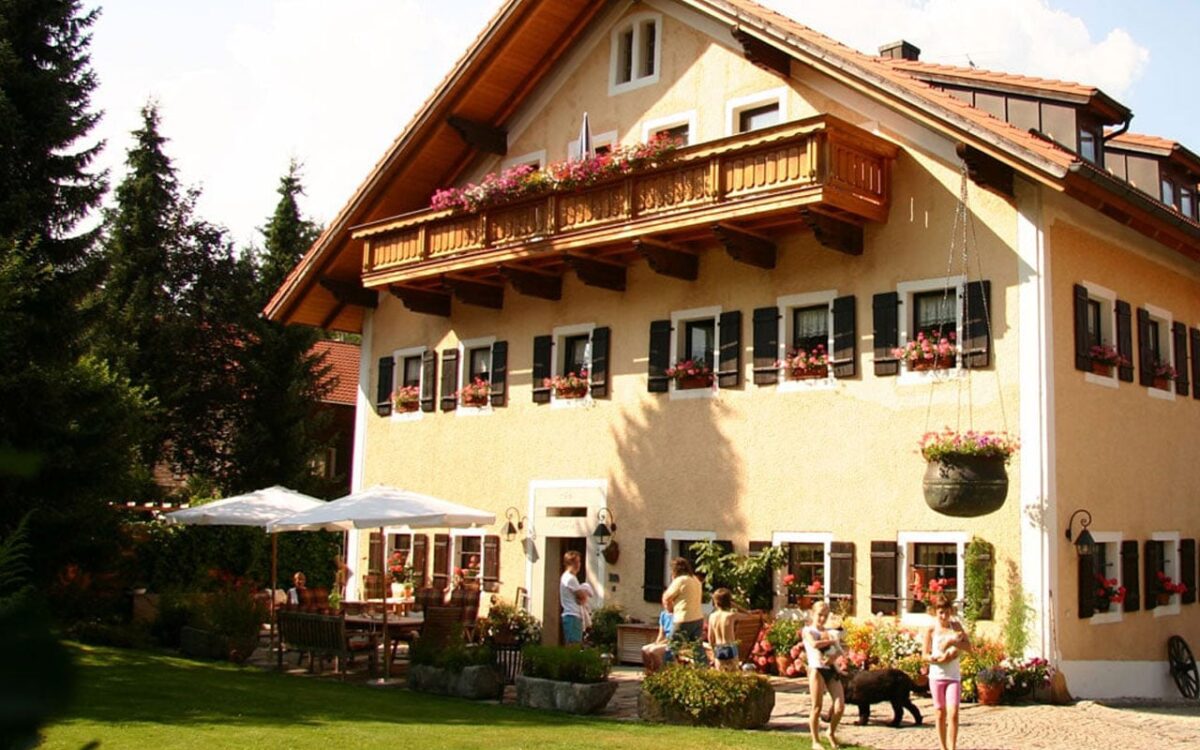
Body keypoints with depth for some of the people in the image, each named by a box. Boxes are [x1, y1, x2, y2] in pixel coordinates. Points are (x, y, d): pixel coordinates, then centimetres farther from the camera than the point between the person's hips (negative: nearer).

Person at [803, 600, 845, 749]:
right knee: (817, 707, -3)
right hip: (817, 670, -5)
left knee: (840, 706, -5)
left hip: (831, 670, 5)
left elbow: (838, 651, 6)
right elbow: (814, 644, -17)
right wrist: (831, 641, -5)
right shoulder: (808, 630, 4)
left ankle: (832, 733, 20)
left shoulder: (829, 631, 19)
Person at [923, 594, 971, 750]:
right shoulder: (931, 630, -2)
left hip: (954, 677, 1)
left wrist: (952, 641, -16)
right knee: (941, 714, 7)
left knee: (953, 713, -11)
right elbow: (925, 654, -1)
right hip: (937, 676, -1)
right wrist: (939, 658, -19)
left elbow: (968, 646, -1)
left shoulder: (955, 625, 3)